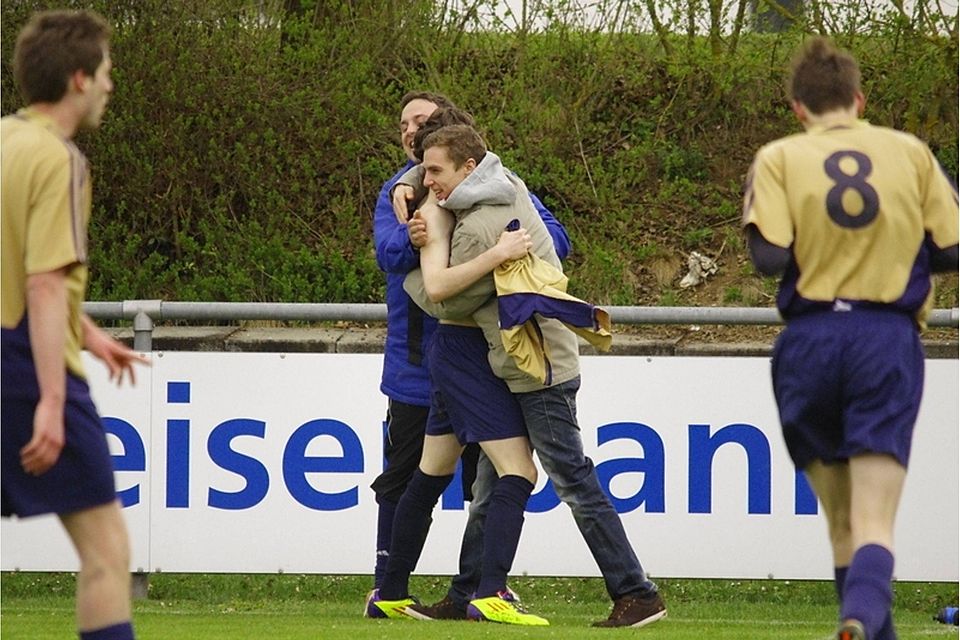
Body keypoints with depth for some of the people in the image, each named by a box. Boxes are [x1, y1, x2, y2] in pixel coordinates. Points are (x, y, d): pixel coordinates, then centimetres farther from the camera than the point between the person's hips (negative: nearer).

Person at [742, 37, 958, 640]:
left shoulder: (779, 159, 1)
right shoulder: (910, 152, 6)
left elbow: (770, 256, -10)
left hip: (811, 339, 0)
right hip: (889, 341, 0)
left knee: (841, 519, 16)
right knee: (874, 523, -9)